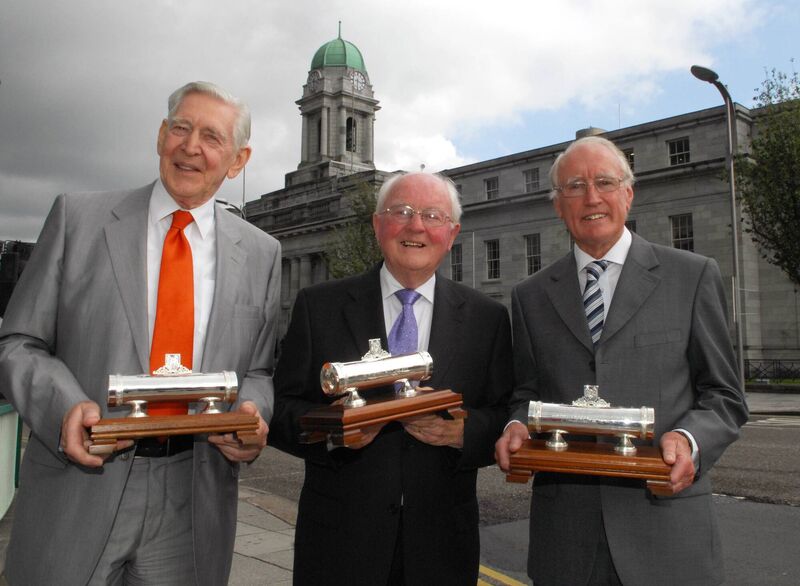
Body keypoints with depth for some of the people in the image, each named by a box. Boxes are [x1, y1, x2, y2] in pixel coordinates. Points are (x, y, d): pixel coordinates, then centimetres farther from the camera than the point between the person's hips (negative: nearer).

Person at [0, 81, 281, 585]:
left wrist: (252, 414, -12)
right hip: (76, 499, -1)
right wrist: (64, 406, -17)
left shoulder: (261, 253, 4)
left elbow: (259, 372, 9)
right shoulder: (78, 218, 0)